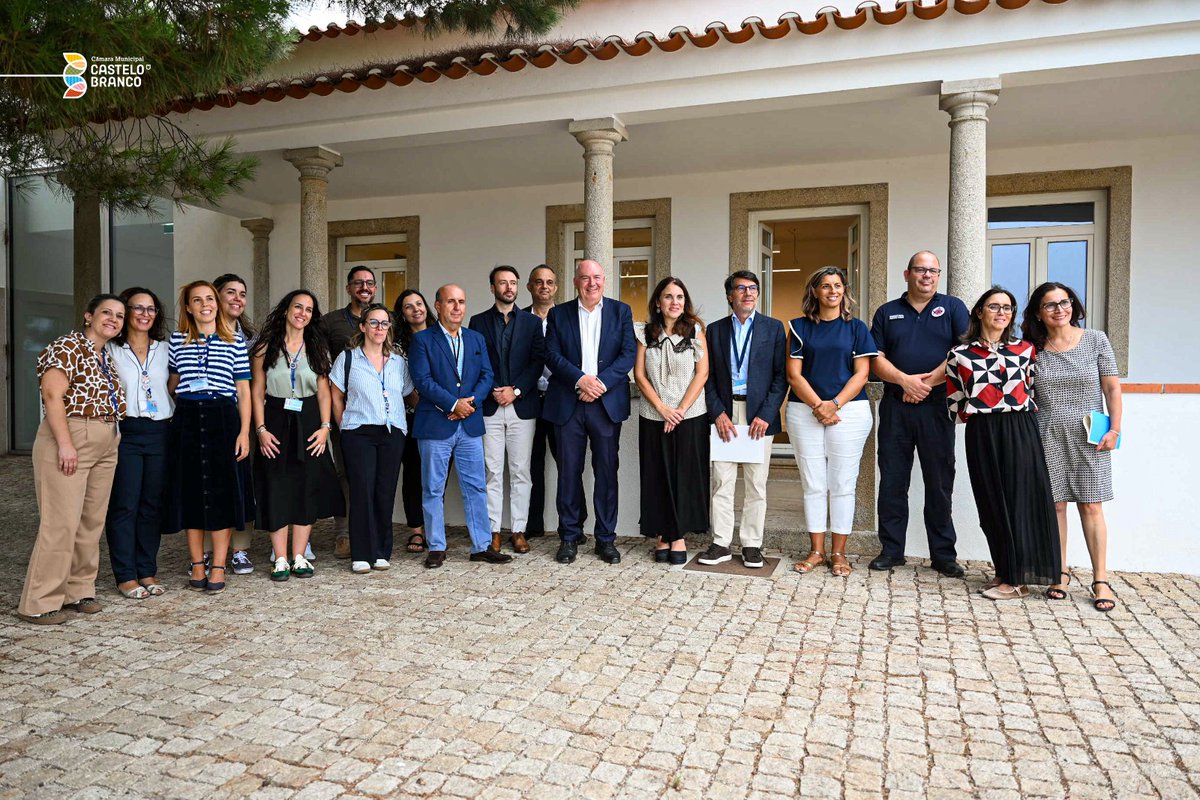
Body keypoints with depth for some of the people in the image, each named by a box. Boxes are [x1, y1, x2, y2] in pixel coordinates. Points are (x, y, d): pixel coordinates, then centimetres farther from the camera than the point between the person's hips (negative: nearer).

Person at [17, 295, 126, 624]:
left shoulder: (107, 356, 18)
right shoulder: (68, 346, -6)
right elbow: (52, 395, -14)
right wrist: (65, 444, -20)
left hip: (105, 445, 8)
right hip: (69, 439, -8)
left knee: (92, 522, 9)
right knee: (61, 523, -7)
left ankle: (78, 591, 19)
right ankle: (39, 602, 1)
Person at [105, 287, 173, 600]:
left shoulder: (164, 349, 12)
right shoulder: (111, 349, 3)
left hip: (160, 432, 3)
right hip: (125, 432, -3)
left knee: (153, 504, 7)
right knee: (124, 505, -1)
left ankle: (147, 571, 17)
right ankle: (126, 575, 9)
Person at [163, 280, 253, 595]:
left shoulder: (235, 342, 5)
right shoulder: (177, 341, 9)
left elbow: (244, 391, 3)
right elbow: (171, 384, 20)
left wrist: (244, 431, -4)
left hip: (222, 418, -2)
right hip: (186, 419, 2)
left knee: (222, 492, -2)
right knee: (189, 491, 5)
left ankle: (218, 567, 6)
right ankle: (197, 565, 15)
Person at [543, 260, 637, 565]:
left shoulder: (621, 311, 8)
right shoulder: (558, 314, 9)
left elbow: (629, 353, -1)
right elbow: (552, 354, -1)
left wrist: (602, 382, -13)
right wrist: (580, 379, -15)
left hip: (607, 403, 0)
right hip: (567, 404, 0)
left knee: (607, 472, 4)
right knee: (568, 471, 4)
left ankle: (606, 538, 14)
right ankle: (569, 537, 15)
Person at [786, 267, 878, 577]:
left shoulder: (856, 328, 8)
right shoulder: (800, 327, 8)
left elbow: (861, 373, 1)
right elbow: (794, 374, 2)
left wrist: (834, 404, -12)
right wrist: (818, 406, -11)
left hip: (849, 410, 0)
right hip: (804, 411, 1)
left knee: (842, 483, 2)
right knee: (813, 484, 4)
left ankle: (839, 552, 11)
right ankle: (816, 550, 14)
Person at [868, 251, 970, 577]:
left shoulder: (953, 307, 7)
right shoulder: (887, 312, 12)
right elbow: (876, 359, 3)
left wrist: (928, 383, -12)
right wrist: (906, 380, -13)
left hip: (937, 407, -1)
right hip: (895, 406, 2)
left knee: (940, 482, 4)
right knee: (892, 480, 5)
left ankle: (943, 553, 13)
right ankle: (891, 550, 14)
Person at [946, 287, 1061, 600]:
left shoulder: (1025, 349, 7)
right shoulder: (959, 354, 6)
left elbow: (1036, 389, 11)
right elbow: (954, 401, 9)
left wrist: (1018, 415, 4)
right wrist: (976, 414, 3)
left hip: (1020, 433, -1)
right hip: (982, 436, 1)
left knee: (1019, 501, -1)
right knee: (991, 504, 5)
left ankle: (1015, 579, 8)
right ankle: (1004, 571, 19)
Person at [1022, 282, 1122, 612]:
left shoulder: (1095, 340, 3)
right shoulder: (1033, 349, 4)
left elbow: (1112, 388, 3)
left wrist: (1114, 429, -4)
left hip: (1088, 438, -1)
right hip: (1047, 437, 1)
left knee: (1091, 506, -1)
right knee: (1055, 505, 3)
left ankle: (1100, 581, 6)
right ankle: (1060, 574, 14)